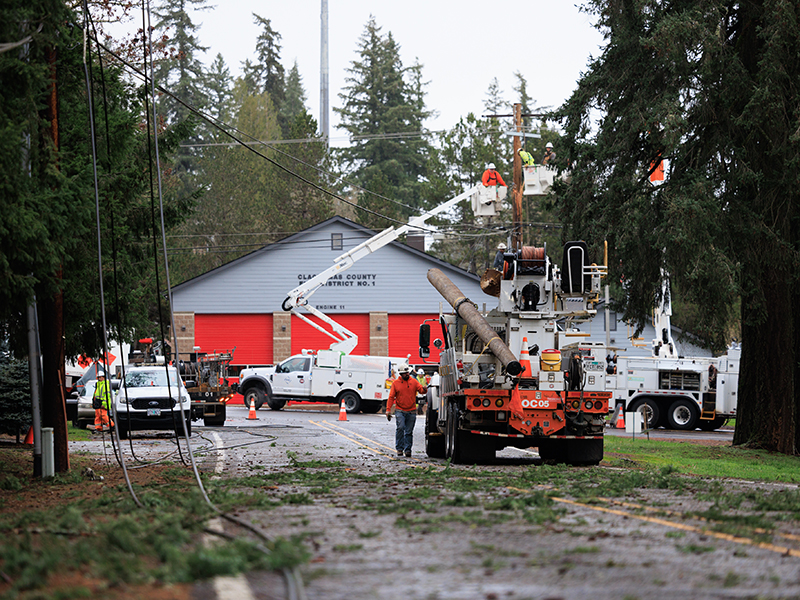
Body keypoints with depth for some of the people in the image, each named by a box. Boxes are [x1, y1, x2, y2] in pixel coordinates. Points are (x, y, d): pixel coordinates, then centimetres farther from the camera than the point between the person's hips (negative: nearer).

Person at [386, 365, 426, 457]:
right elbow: (391, 397, 5)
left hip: (411, 412, 1)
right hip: (400, 411, -1)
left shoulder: (414, 382, 8)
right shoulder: (396, 383, 6)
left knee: (409, 431, 3)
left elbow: (420, 389, -2)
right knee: (400, 427, -18)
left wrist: (424, 389, -28)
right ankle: (399, 448, -9)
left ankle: (407, 449, 11)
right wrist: (388, 409, -2)